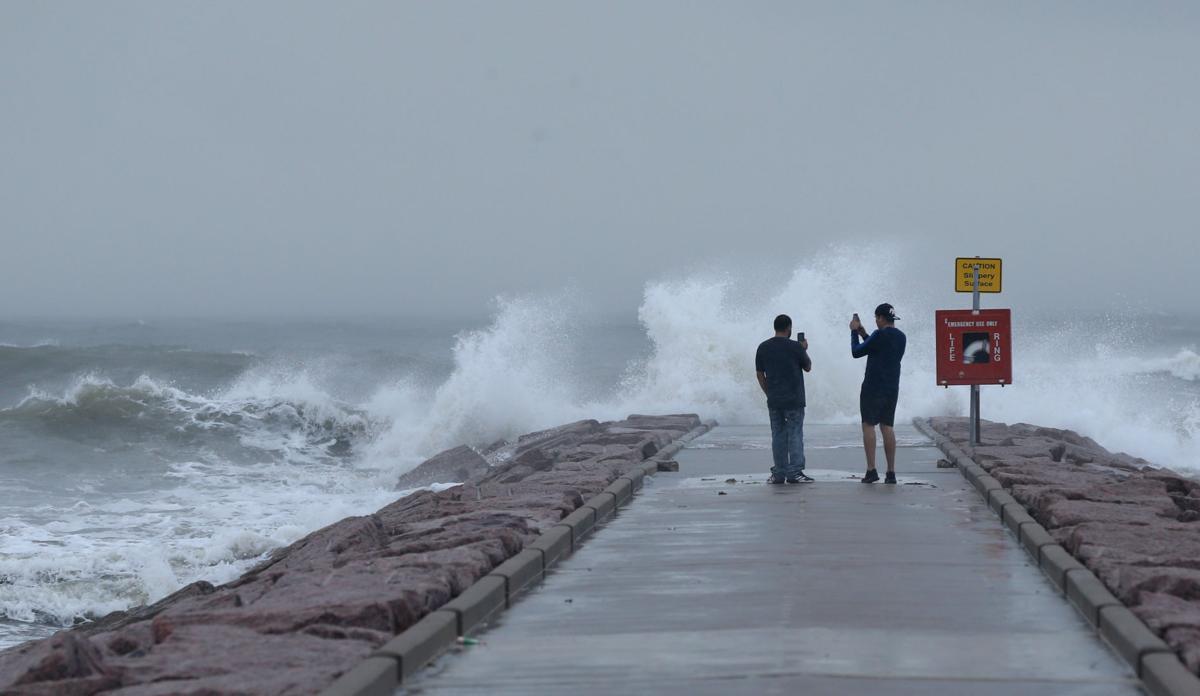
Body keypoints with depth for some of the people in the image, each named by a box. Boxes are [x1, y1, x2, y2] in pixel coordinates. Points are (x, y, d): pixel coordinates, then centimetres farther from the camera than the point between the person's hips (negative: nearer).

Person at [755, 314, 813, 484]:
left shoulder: (763, 348, 4)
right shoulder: (795, 347, -8)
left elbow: (759, 374, 7)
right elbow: (808, 367, 6)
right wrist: (804, 350, 22)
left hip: (773, 400, 4)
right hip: (794, 400, -4)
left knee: (778, 436, 8)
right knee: (795, 435, -1)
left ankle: (779, 473, 8)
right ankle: (795, 472, -5)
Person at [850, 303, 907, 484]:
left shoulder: (880, 335, -14)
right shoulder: (901, 337, 11)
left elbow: (856, 352, -6)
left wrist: (854, 332, 7)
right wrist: (863, 334, 24)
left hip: (873, 387, -7)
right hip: (892, 389, 7)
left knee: (868, 425, -2)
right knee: (887, 427, 8)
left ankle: (871, 470, -9)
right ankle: (891, 472, 4)